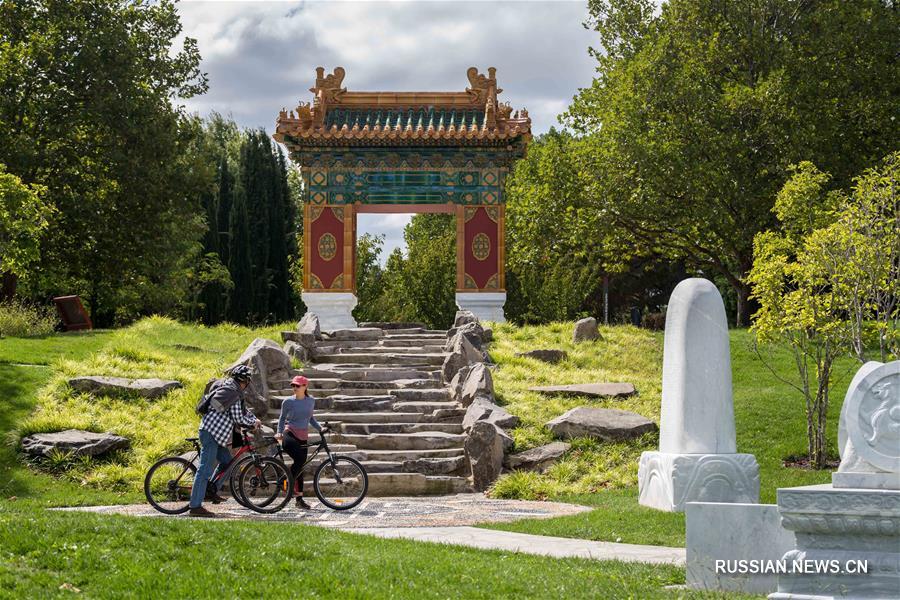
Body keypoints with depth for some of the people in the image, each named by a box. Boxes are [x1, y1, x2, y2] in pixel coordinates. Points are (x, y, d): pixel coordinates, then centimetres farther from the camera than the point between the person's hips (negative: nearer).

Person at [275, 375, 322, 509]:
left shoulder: (311, 401, 8)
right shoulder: (288, 402, -3)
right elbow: (282, 418, 8)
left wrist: (320, 428, 10)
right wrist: (279, 432, -3)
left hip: (303, 438, 4)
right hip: (290, 434, -4)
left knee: (300, 466, 5)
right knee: (299, 460, -27)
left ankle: (299, 499, 9)